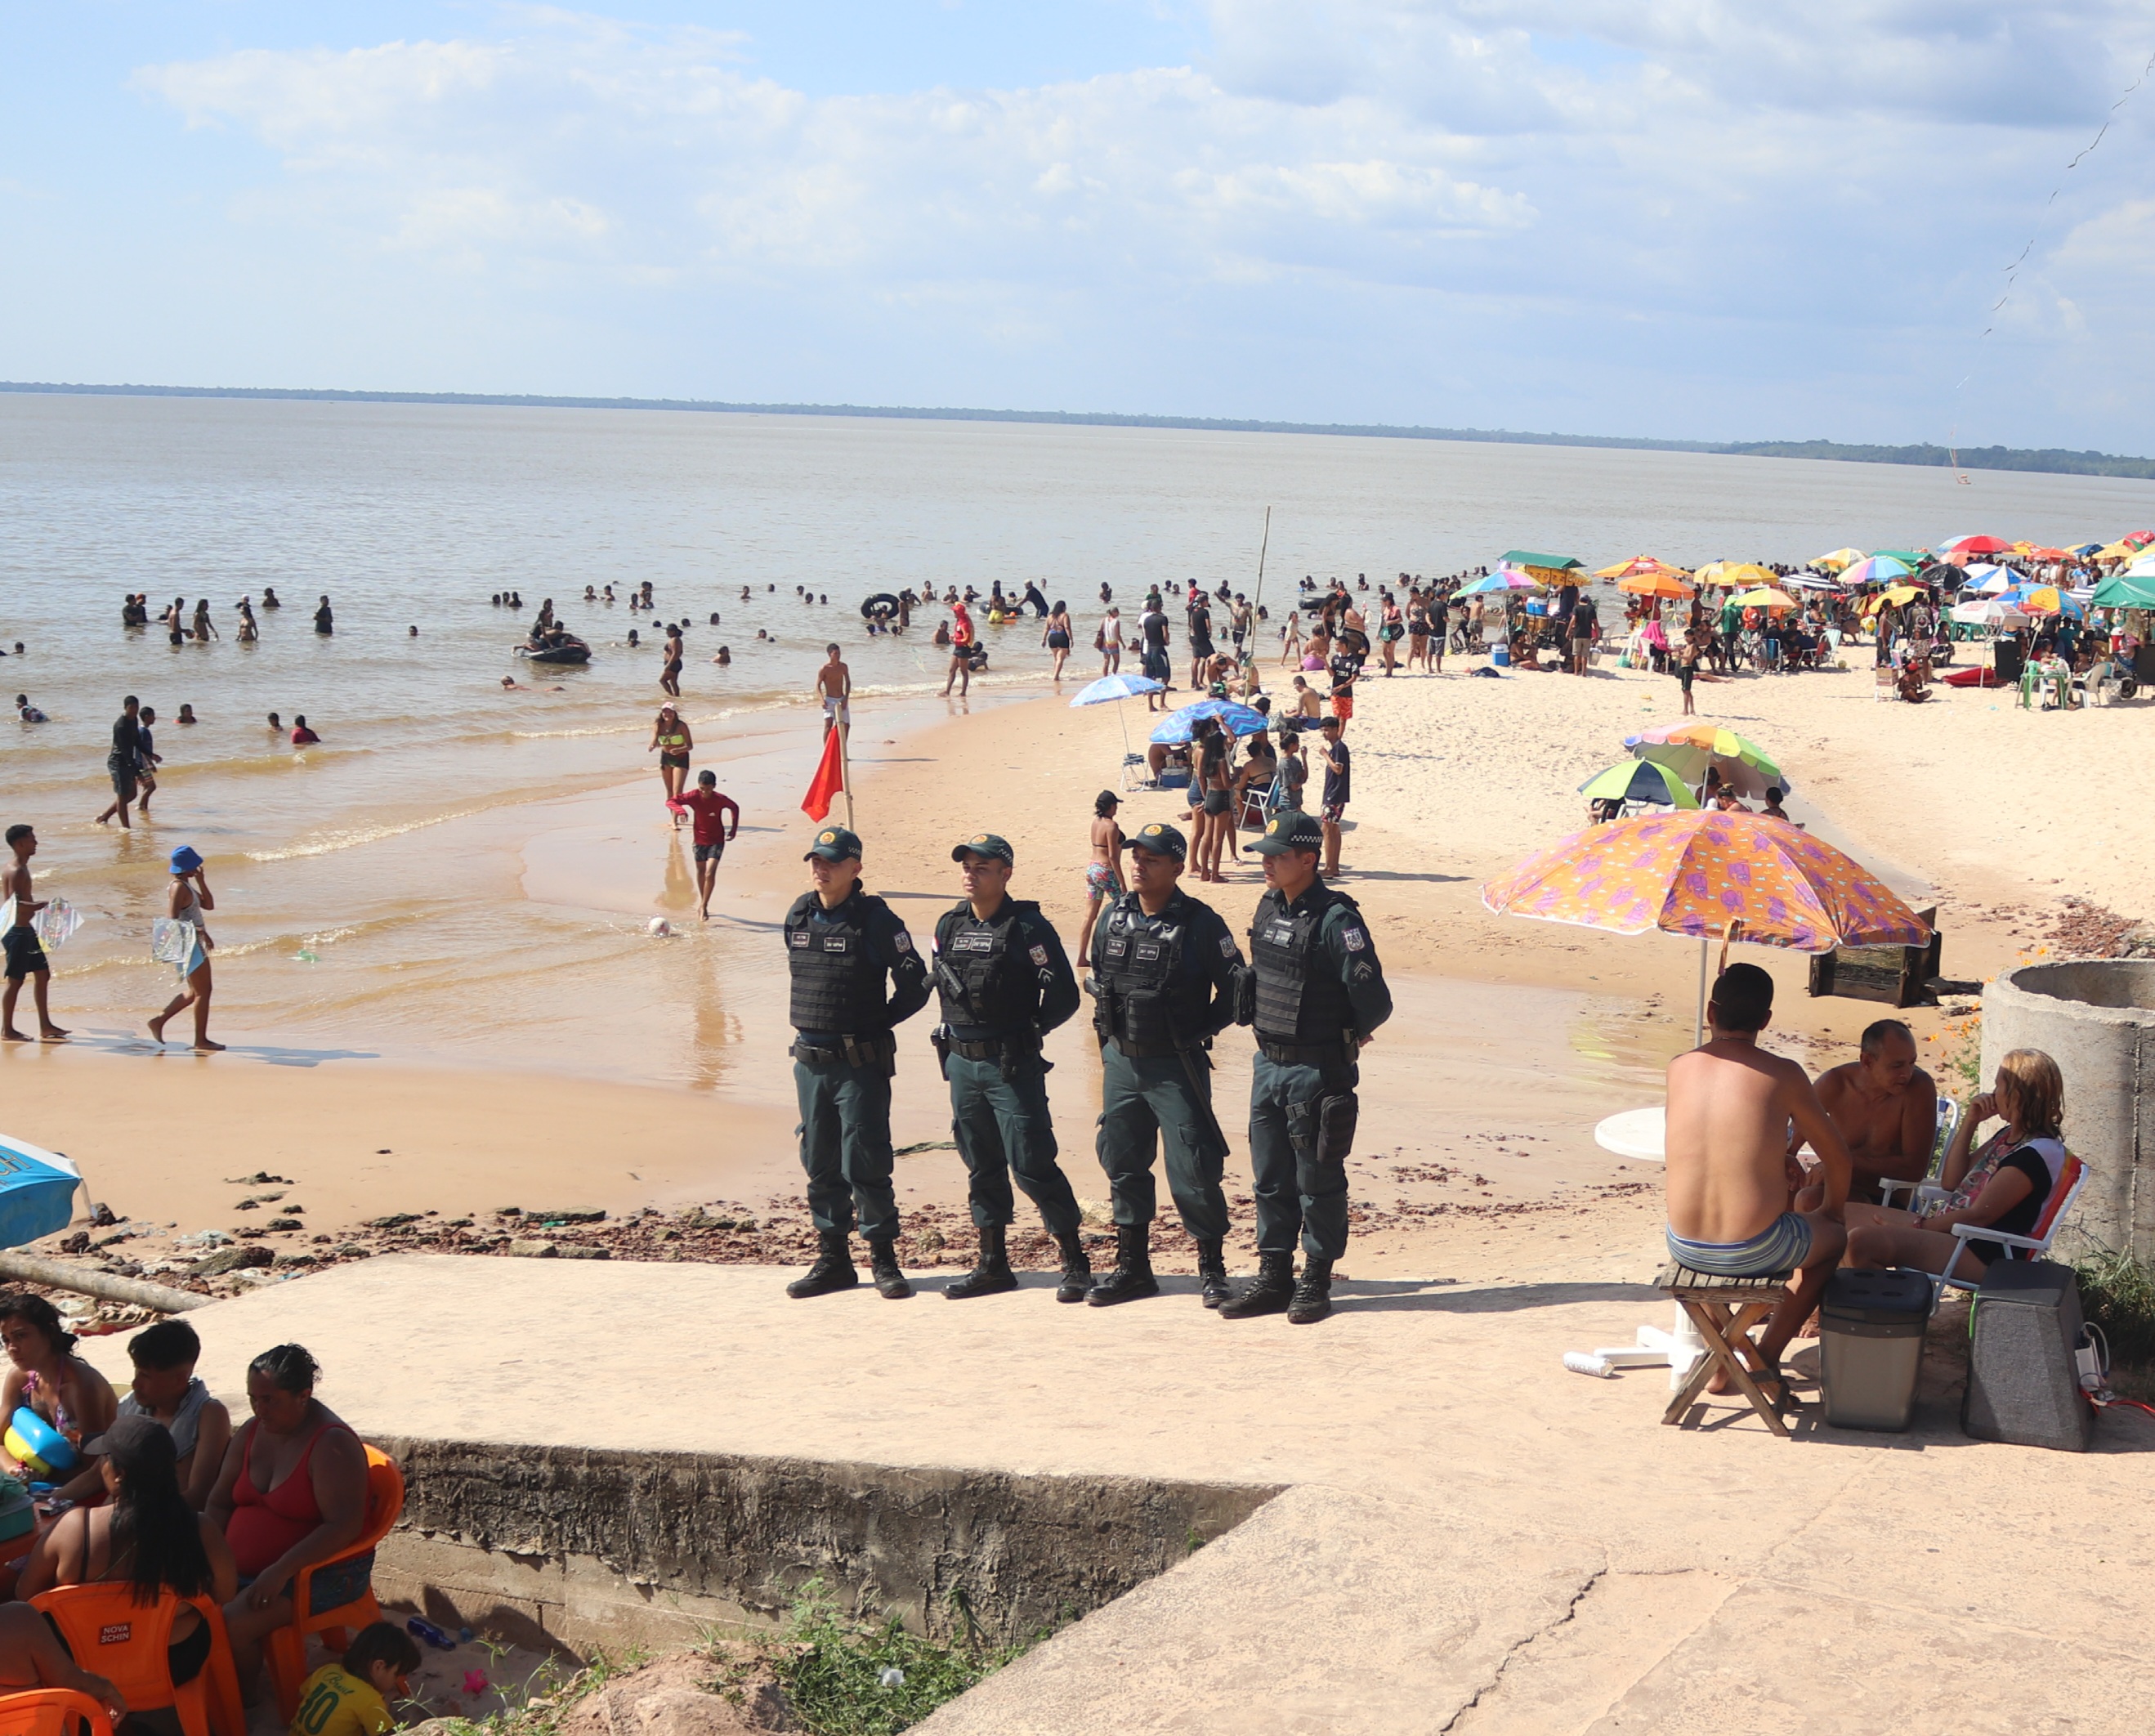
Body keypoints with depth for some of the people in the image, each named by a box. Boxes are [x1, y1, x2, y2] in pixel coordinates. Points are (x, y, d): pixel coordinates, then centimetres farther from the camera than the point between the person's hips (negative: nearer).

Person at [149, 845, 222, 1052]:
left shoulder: (187, 886, 14)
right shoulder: (178, 888, -17)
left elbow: (209, 905, 18)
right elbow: (172, 920, -24)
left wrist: (201, 882, 6)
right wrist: (200, 932, -28)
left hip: (195, 944, 10)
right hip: (188, 945, -10)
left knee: (194, 992, 19)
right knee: (203, 991, -5)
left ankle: (159, 1021, 22)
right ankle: (201, 1040, -1)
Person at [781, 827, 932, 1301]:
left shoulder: (876, 920, -11)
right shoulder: (798, 916, 7)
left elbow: (915, 987, -9)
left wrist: (873, 1026, -3)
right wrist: (808, 1023, 13)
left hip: (860, 1063, -6)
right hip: (810, 1061, 6)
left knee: (865, 1163, -4)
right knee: (820, 1164, 10)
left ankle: (883, 1259, 8)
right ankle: (833, 1259, 19)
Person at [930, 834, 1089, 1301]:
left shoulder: (1029, 928, -11)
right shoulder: (949, 926, 9)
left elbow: (1064, 995, -12)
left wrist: (1029, 1031, -7)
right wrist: (955, 1034, 12)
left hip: (1013, 1065, -6)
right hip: (962, 1064, 6)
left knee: (1031, 1164, -8)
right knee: (982, 1167, 12)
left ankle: (1075, 1263, 1)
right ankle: (993, 1265, 21)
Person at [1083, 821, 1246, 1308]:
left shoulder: (1199, 923, -11)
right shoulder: (1113, 916, 6)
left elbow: (1235, 990, -7)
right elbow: (1096, 976, 20)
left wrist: (1198, 1031, -6)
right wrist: (1108, 1032, 13)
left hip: (1176, 1066, -6)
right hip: (1121, 1062, 6)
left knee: (1192, 1169, -5)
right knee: (1123, 1164, 11)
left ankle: (1211, 1268, 8)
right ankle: (1132, 1266, 22)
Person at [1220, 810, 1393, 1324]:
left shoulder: (1336, 920, -18)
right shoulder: (1268, 909, 8)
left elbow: (1373, 1001, -18)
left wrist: (1346, 1039, -2)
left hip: (1315, 1071, -8)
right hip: (1268, 1065, 8)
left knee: (1317, 1180, 3)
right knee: (1270, 1178, 13)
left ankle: (1316, 1282, 13)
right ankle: (1274, 1278, 23)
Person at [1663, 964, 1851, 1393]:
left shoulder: (1679, 1068, 2)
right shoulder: (1782, 1074, -7)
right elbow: (1837, 1158, 7)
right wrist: (1829, 1211, 23)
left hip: (1684, 1247, 3)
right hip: (1754, 1252, -3)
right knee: (1833, 1238, 29)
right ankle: (1766, 1355, 24)